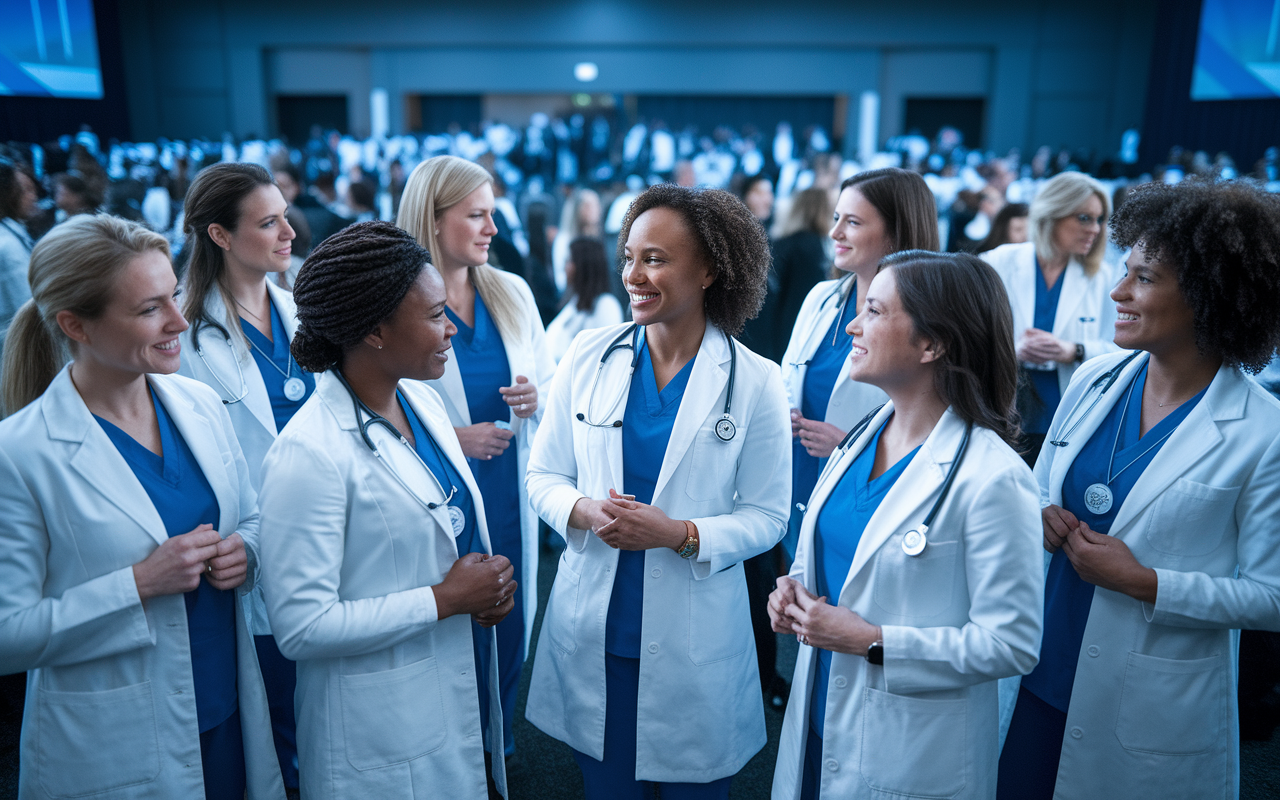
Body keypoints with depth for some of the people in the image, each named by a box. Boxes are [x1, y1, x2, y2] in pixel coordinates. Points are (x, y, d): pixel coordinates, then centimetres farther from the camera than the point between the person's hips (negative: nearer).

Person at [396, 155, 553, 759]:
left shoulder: (513, 292, 4)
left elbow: (551, 383, 12)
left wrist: (536, 398, -9)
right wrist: (453, 437, -19)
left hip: (513, 499, 5)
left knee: (510, 636, 14)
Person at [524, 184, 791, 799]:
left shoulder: (754, 382, -8)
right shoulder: (588, 356, -2)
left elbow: (766, 516, -5)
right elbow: (543, 475, 4)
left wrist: (681, 534, -21)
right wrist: (585, 512, -17)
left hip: (695, 639, -2)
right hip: (590, 629, 2)